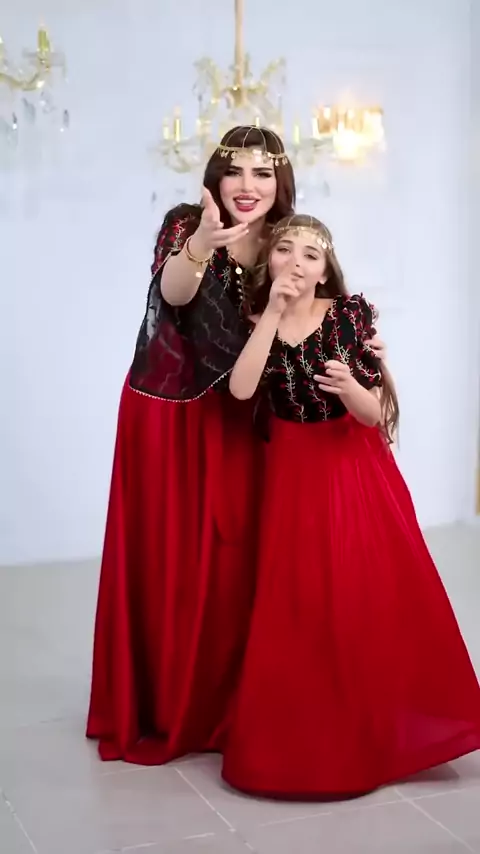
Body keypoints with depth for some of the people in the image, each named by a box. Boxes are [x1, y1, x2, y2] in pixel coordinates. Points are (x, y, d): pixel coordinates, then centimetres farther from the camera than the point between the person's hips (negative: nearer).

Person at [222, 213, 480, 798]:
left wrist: (350, 387, -31)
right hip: (293, 473, 1)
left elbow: (374, 414, -9)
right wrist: (273, 311, -21)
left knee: (371, 599, 1)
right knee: (299, 606, 3)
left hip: (356, 469, -1)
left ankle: (379, 731, 21)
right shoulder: (256, 319, -2)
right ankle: (304, 735, 20)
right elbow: (240, 389, -20)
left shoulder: (351, 313, -9)